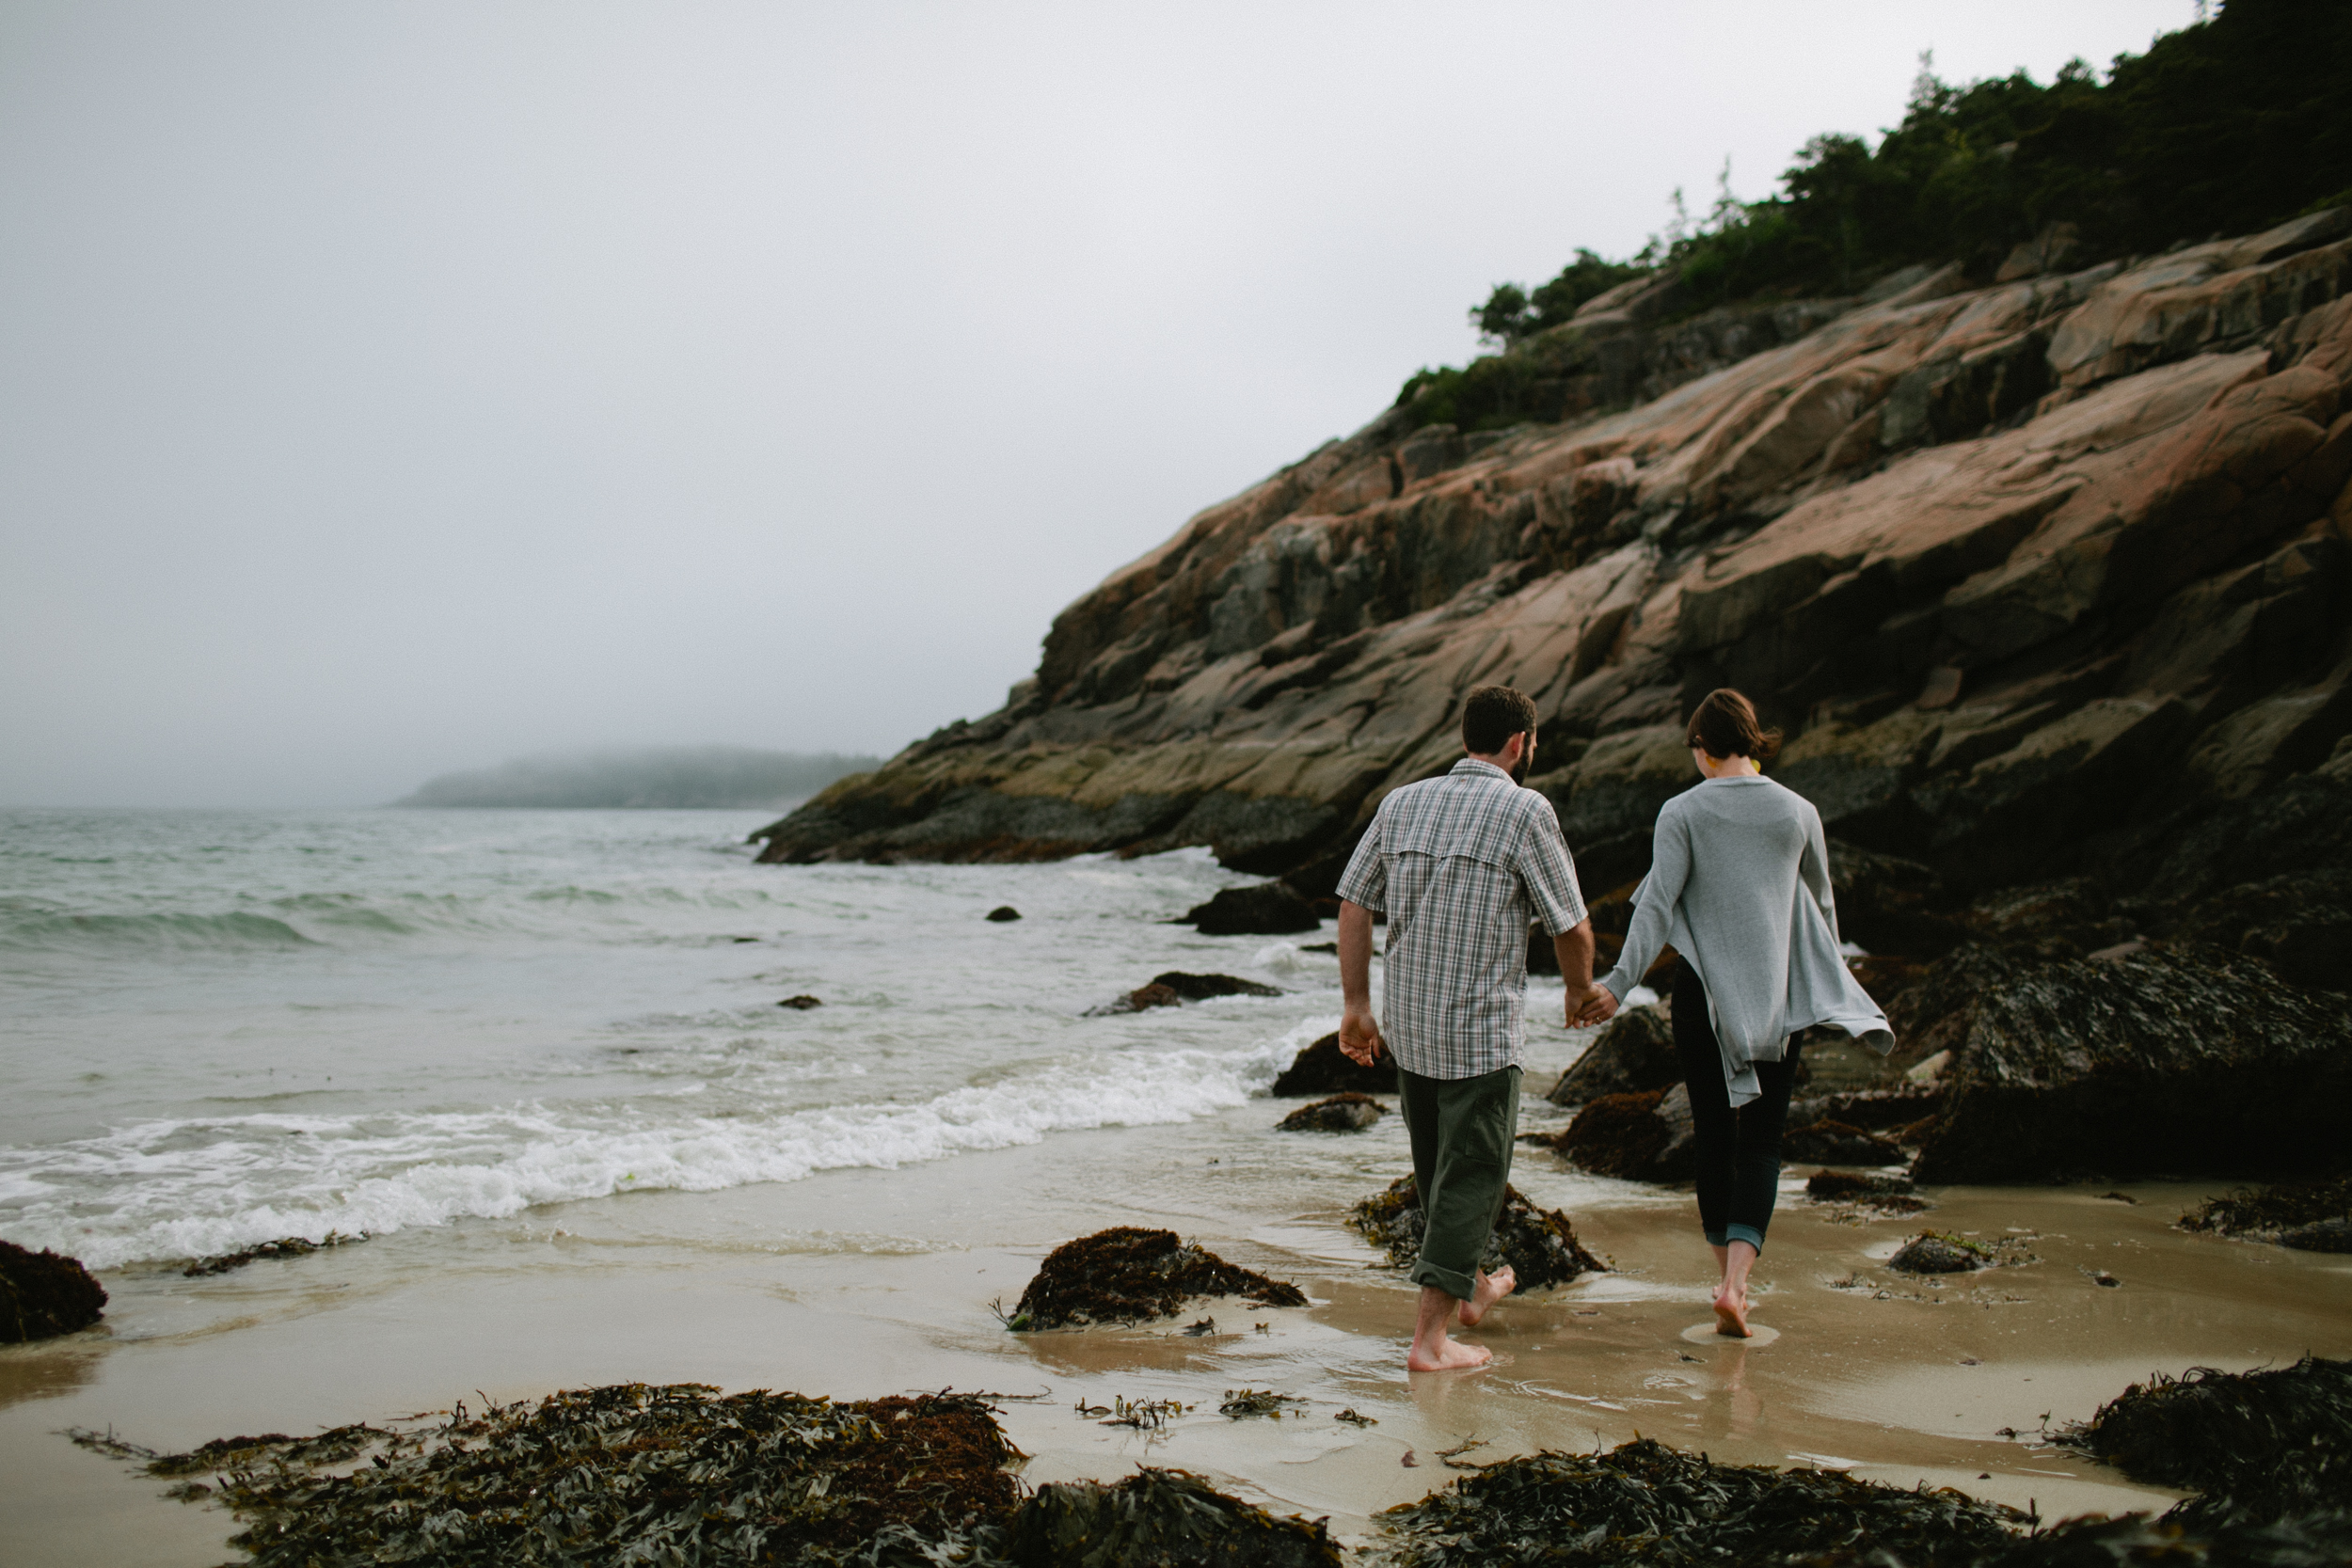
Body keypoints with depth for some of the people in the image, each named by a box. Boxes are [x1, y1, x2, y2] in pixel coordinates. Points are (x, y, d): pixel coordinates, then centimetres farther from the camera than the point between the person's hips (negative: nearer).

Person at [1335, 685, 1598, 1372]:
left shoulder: (1402, 803, 4)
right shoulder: (1526, 811, -11)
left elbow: (1353, 906, 5)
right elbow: (1571, 928, -7)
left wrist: (1357, 1004, 10)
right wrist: (1580, 989, 13)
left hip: (1407, 1025, 6)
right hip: (1482, 1032, -6)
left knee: (1437, 1166, 21)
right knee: (1470, 1176, 2)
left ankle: (1468, 1288, 41)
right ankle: (1430, 1336, 0)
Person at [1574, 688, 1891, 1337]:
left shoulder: (1682, 812, -5)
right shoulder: (1798, 812, 2)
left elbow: (1657, 904, -15)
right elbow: (1821, 906, 14)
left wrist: (1619, 984, -18)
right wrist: (1827, 978, 31)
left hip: (1703, 992, -1)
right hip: (1776, 998, 1)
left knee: (1714, 1134, 13)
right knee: (1761, 1143, 5)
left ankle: (1727, 1274, 22)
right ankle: (1736, 1282, -12)